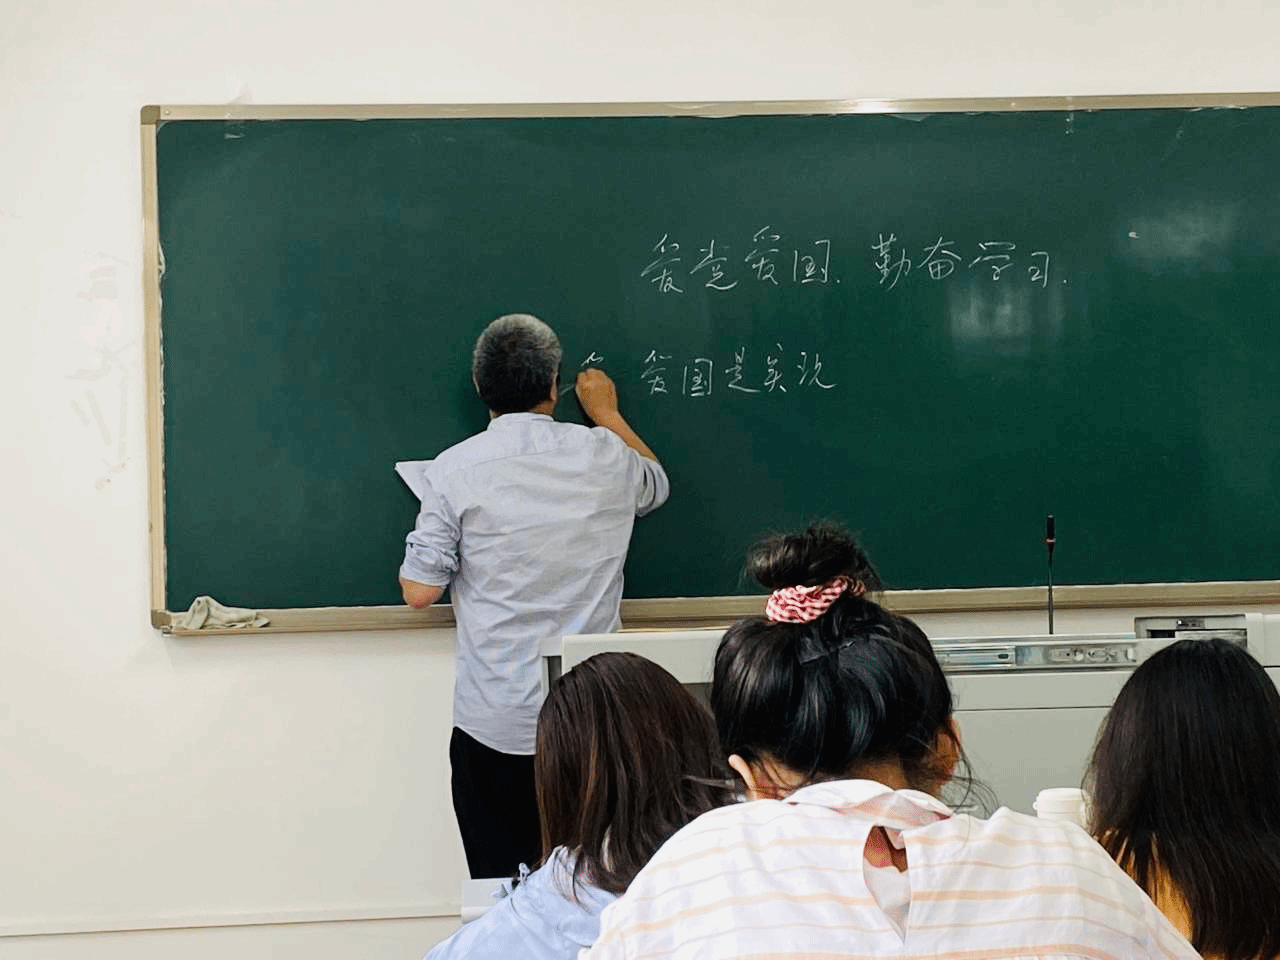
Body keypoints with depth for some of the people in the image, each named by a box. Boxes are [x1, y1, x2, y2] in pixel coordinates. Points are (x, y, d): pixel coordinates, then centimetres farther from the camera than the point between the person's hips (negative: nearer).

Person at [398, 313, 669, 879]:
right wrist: (607, 413, 36)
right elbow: (656, 485, 23)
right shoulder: (606, 456, -1)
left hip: (494, 727, -2)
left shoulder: (454, 470, -9)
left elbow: (419, 591, -6)